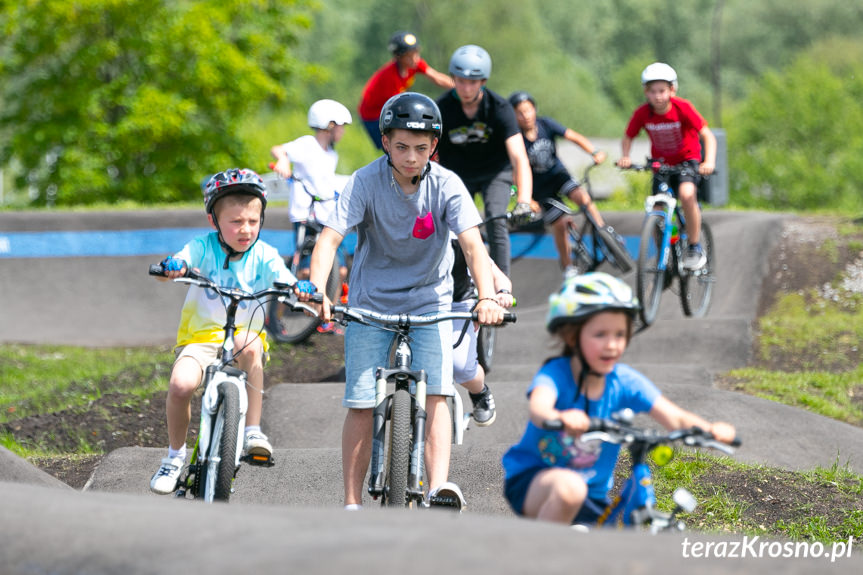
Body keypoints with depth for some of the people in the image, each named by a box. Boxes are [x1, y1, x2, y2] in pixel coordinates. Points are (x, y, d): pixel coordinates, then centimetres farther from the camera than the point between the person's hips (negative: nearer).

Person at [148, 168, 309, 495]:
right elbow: (181, 262, -22)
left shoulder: (263, 255, -4)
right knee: (180, 385, -27)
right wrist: (172, 267, -47)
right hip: (201, 334, 0)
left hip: (245, 332, 0)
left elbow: (285, 281, -16)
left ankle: (253, 431, -29)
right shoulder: (204, 247, -7)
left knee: (249, 346, -38)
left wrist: (299, 288, -40)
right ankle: (175, 454, 1)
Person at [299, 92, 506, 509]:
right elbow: (330, 238, -25)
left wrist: (487, 297, -41)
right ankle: (352, 503, 6)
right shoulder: (365, 182, -16)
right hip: (372, 301, 0)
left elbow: (473, 244, -24)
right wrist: (316, 290, -43)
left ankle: (438, 489, -20)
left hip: (430, 299, 1)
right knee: (361, 404, -4)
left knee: (435, 393, -16)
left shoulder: (446, 185, -14)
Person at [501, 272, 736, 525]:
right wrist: (558, 418, -67)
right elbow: (539, 407, -42)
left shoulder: (624, 382, -8)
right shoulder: (556, 375, -19)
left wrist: (710, 428, -40)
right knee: (569, 487, -38)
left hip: (593, 494, 5)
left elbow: (675, 417, -17)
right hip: (531, 481, -5)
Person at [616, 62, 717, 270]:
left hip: (687, 160, -3)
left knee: (687, 194, -32)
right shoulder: (642, 113, -14)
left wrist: (709, 162, -35)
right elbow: (627, 138, -1)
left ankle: (695, 249, -17)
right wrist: (624, 157, -21)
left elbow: (707, 135, -20)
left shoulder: (683, 108, -21)